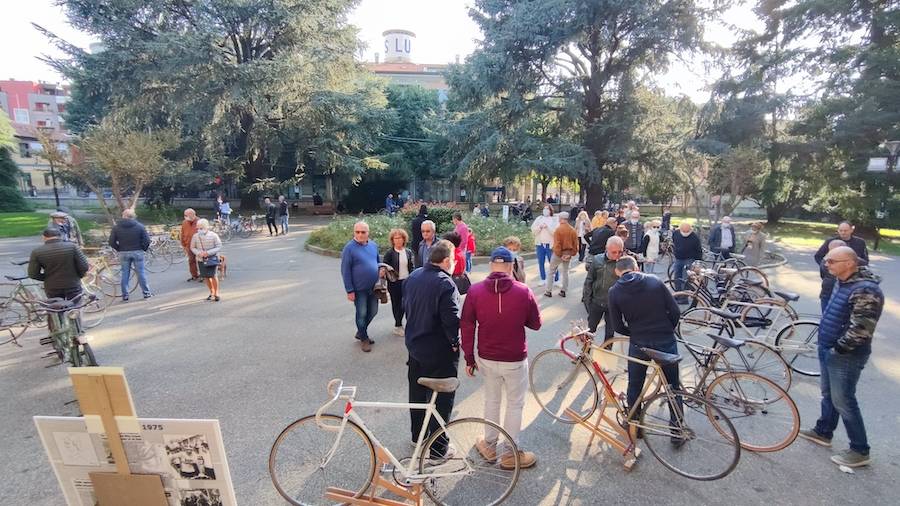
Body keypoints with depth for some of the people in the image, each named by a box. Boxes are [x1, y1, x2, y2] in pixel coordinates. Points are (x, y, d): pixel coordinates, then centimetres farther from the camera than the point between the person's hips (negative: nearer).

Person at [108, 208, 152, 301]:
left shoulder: (116, 227, 1)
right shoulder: (139, 226, -5)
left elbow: (112, 242, -2)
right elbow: (147, 240, -9)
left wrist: (119, 249, 13)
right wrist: (143, 249, 6)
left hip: (123, 253, 2)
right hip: (137, 252, -1)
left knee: (125, 273, 9)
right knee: (141, 272, 4)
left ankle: (125, 295, 12)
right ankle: (146, 293, 8)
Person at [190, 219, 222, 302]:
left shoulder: (214, 235, -12)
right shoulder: (195, 236, -4)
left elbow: (219, 247, -8)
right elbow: (192, 248, 6)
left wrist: (208, 253, -21)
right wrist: (199, 253, -14)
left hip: (212, 258, -3)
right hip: (201, 260, 3)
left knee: (213, 276, -11)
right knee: (206, 277, 8)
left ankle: (216, 293, 6)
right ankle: (211, 292, 27)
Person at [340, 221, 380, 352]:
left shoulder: (373, 245, 2)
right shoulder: (349, 247, -15)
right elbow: (345, 271, -14)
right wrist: (349, 290, -15)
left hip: (373, 287, 6)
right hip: (359, 289, -6)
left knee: (373, 312, 16)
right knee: (362, 314, 5)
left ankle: (360, 332, 38)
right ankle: (364, 338, 26)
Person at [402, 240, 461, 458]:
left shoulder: (413, 276, 0)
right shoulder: (446, 284, -24)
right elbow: (451, 319, -25)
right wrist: (455, 342, -10)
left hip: (414, 345, 8)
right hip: (440, 352, -8)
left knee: (417, 391, 22)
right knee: (442, 398, 8)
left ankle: (417, 434, 39)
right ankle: (438, 447, 18)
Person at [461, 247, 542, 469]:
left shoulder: (475, 291, -9)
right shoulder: (523, 292, -14)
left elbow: (466, 327, -5)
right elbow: (536, 324, -2)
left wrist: (469, 359, 4)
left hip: (486, 359, 2)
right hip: (515, 360, -2)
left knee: (491, 400, 22)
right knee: (515, 404, 16)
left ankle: (489, 446, 37)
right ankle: (510, 454, 28)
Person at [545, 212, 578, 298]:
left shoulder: (558, 229, -15)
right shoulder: (573, 230, 0)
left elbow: (557, 244, -19)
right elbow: (575, 244, 2)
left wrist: (560, 254, -14)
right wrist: (572, 254, 6)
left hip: (559, 253, -5)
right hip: (568, 254, 5)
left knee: (551, 272, 7)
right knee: (565, 272, 16)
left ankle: (548, 291, 8)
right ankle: (563, 291, 19)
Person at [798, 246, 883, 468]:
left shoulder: (865, 290, -24)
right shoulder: (842, 281, 6)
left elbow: (860, 330, -27)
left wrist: (837, 348, -17)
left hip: (845, 356, -9)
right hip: (828, 350, 9)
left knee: (843, 402, 2)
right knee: (828, 394, 21)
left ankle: (860, 451, 18)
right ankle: (823, 432, 37)